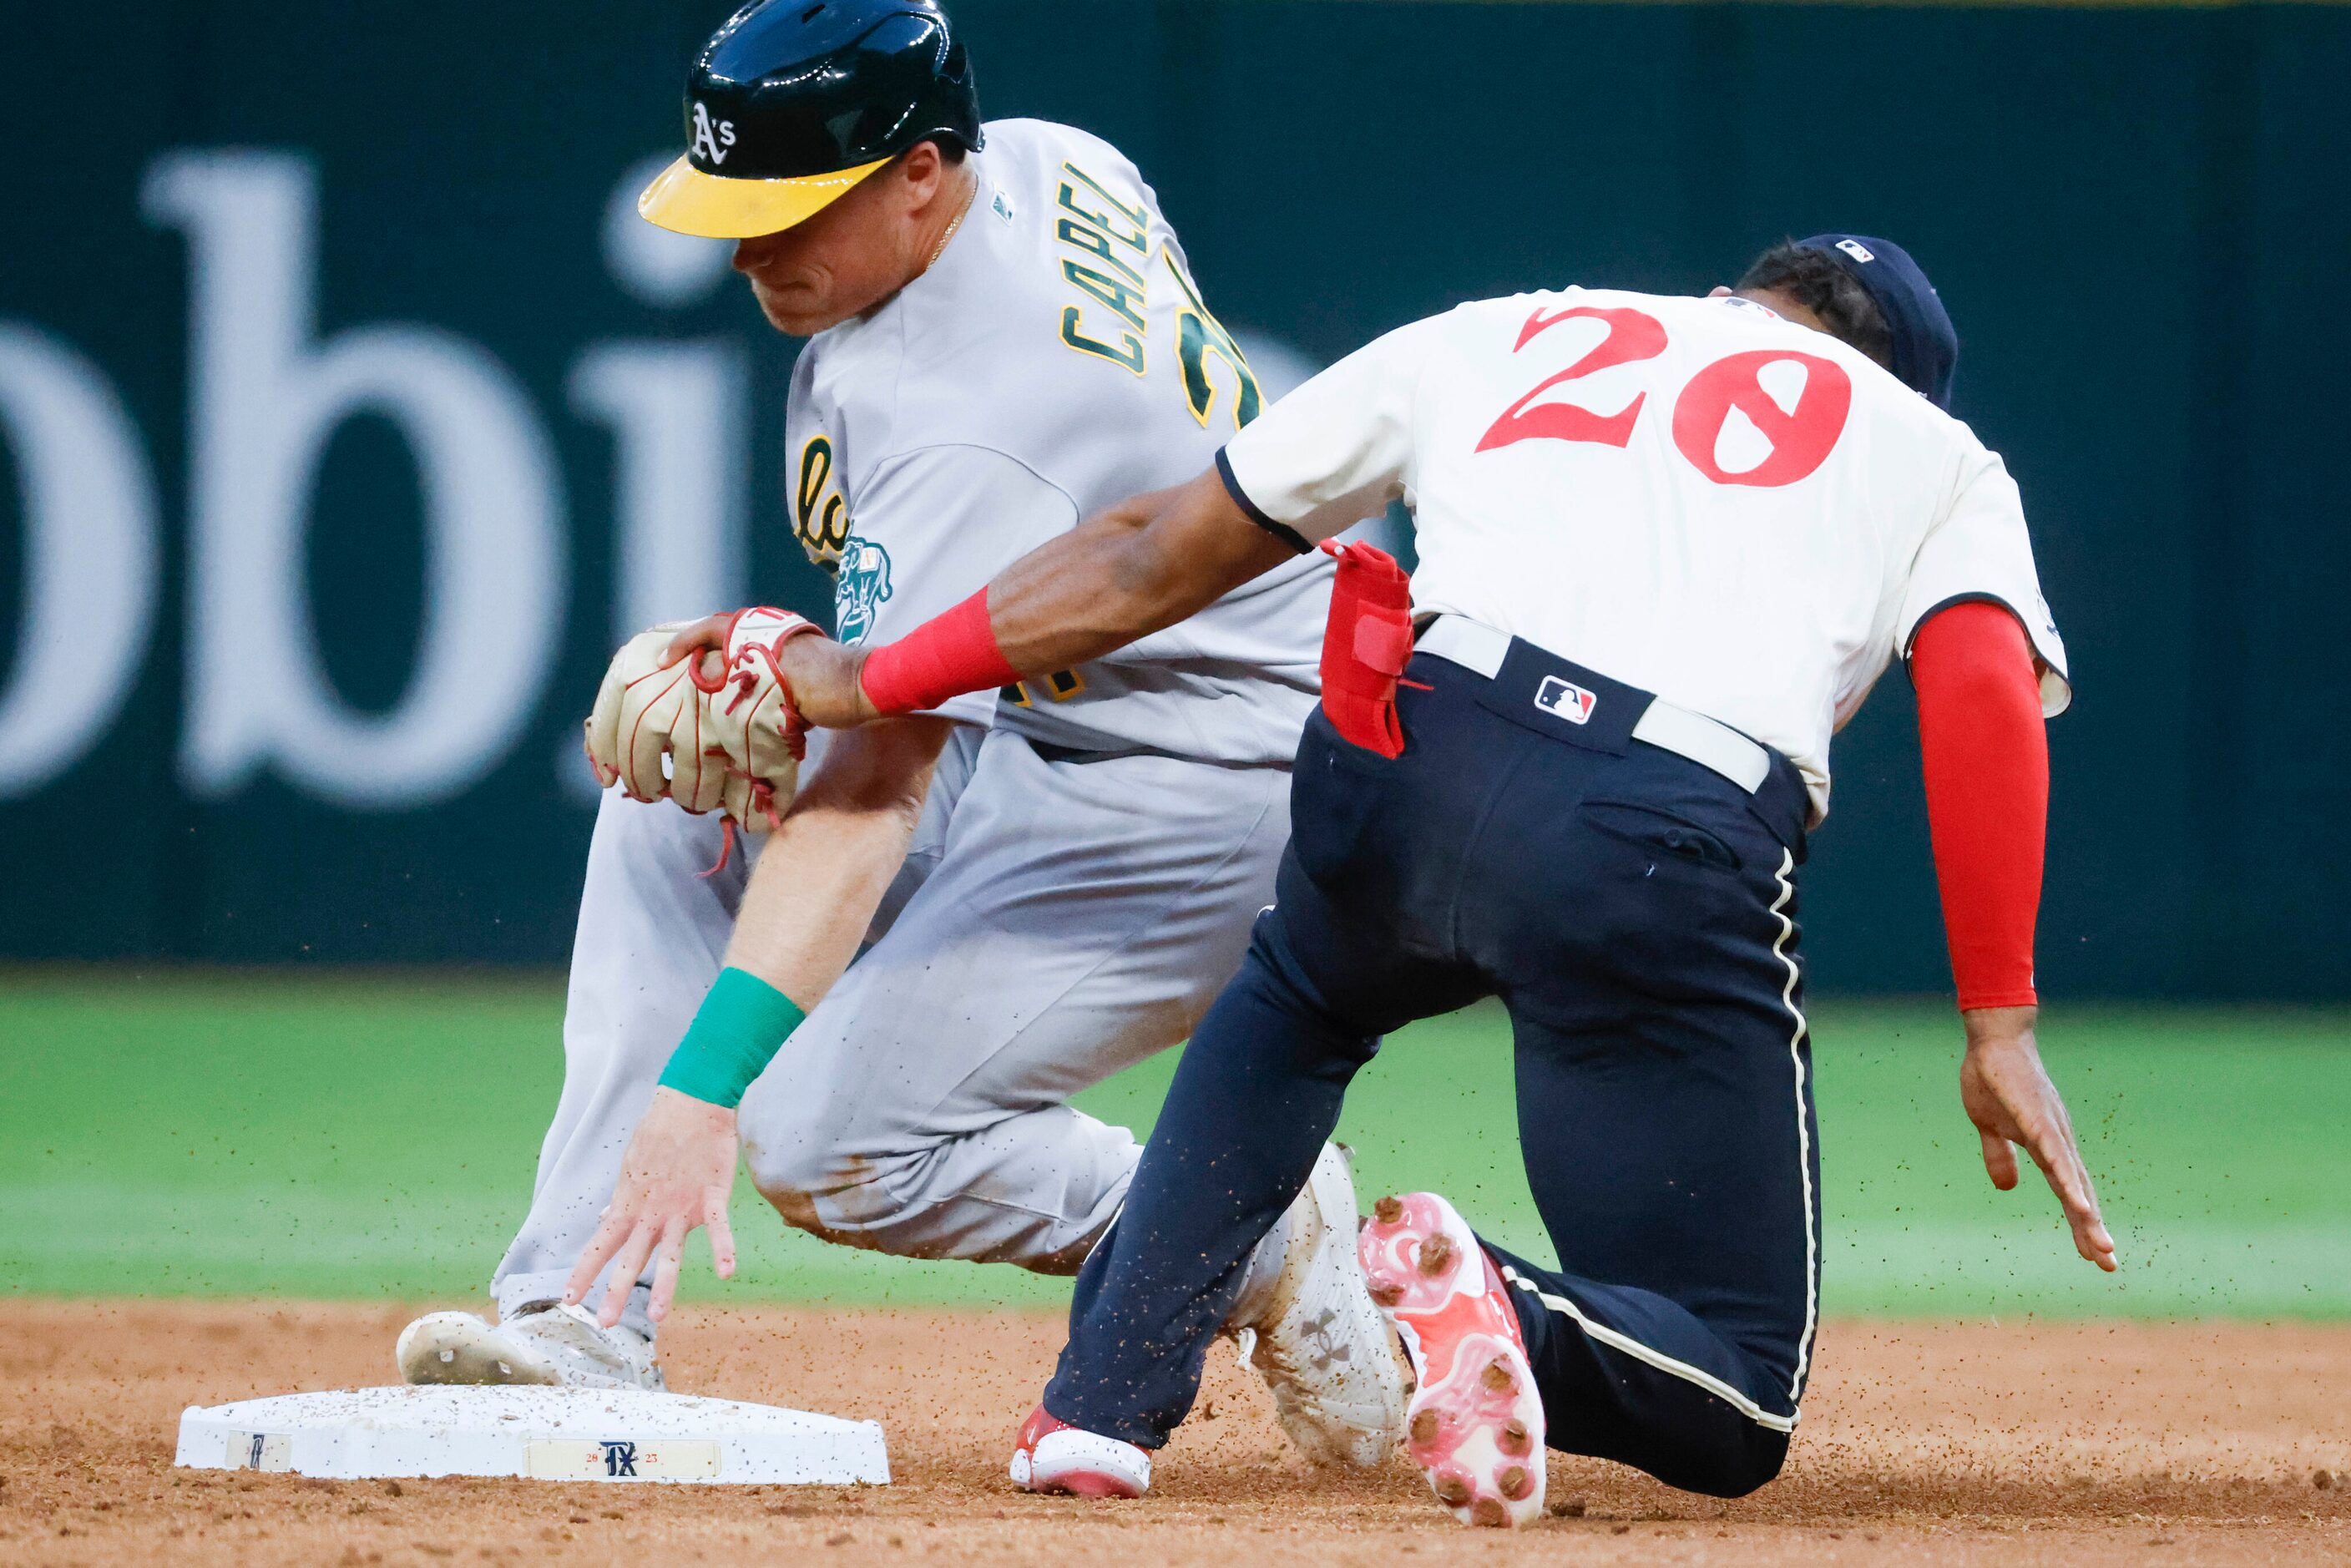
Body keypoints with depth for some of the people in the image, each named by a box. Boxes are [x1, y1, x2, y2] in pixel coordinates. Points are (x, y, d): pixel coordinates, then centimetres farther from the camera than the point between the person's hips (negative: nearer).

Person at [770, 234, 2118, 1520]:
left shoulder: (1499, 338, 31)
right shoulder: (1935, 445, 25)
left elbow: (1156, 557, 33)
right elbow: (1984, 683, 3)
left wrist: (875, 682, 42)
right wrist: (2001, 1027, -2)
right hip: (1674, 850, -3)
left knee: (1293, 1004, 40)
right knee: (1735, 1411, 8)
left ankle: (1105, 1397, 23)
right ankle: (1499, 1317, -23)